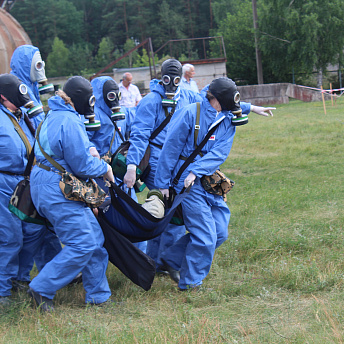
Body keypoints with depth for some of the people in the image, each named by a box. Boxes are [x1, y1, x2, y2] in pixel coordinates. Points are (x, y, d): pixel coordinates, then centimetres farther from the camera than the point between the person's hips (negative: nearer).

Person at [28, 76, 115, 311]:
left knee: (94, 237, 12)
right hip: (57, 191, -11)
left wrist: (89, 152, 10)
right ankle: (42, 289, -2)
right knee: (83, 244, -9)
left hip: (48, 184, 11)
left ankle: (98, 295, 19)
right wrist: (104, 168, -2)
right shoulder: (69, 122, -21)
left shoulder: (54, 116, 13)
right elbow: (82, 165, -19)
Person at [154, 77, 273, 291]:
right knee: (205, 237, -7)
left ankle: (172, 259, 21)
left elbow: (220, 152, -6)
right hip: (189, 183, -7)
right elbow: (170, 149, -8)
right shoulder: (190, 114, -12)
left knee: (220, 233, 8)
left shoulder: (228, 119, 6)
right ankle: (190, 283, 11)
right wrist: (163, 183, -7)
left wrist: (196, 171, -20)